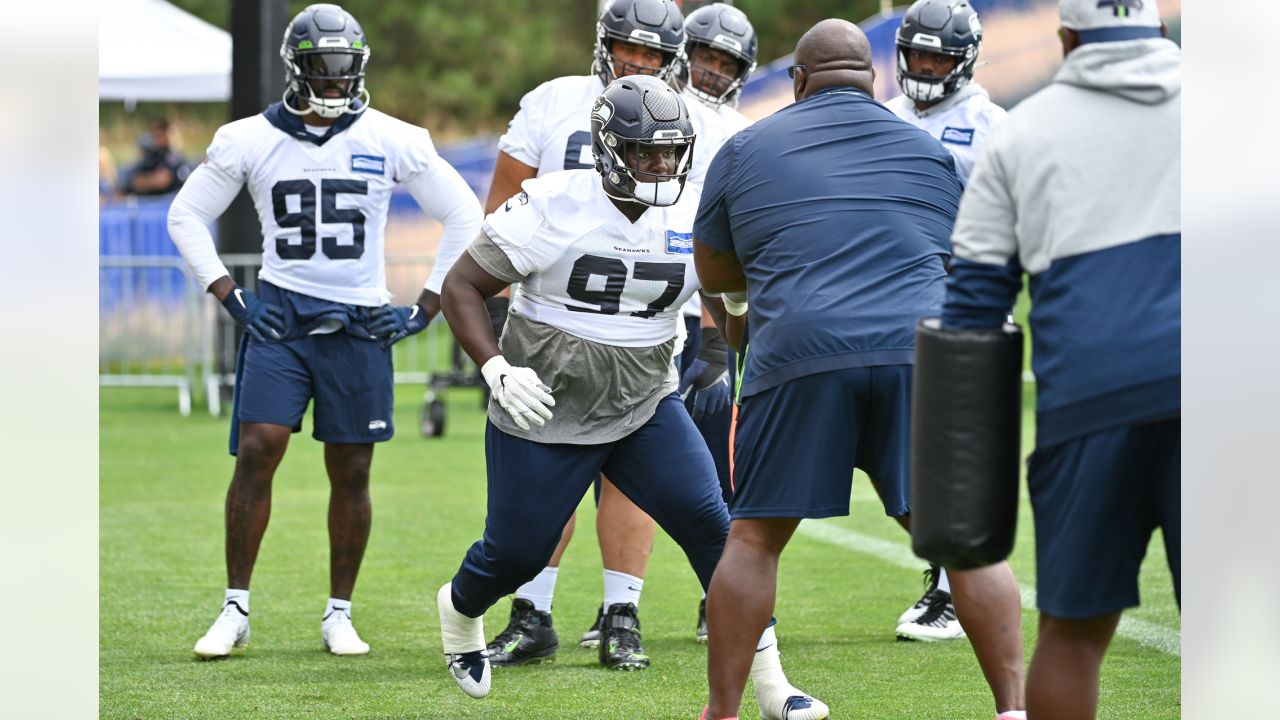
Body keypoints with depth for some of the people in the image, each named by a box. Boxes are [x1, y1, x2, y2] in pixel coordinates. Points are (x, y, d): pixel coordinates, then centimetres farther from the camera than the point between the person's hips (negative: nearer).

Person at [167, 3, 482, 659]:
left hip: (360, 325, 1)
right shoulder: (249, 140, 1)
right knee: (257, 451, -13)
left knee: (351, 473, 3)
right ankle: (235, 610, -4)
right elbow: (186, 215, 12)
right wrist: (229, 297, 3)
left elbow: (464, 217, 7)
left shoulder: (391, 141, 0)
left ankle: (339, 615, 15)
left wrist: (425, 309, 3)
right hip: (279, 315, -1)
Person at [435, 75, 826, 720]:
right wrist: (497, 370, -20)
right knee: (516, 553, 8)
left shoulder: (692, 222, -3)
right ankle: (460, 609, 46)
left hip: (646, 409, 3)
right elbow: (462, 287, -8)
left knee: (711, 524, -13)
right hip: (544, 417, -3)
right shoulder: (553, 208, -15)